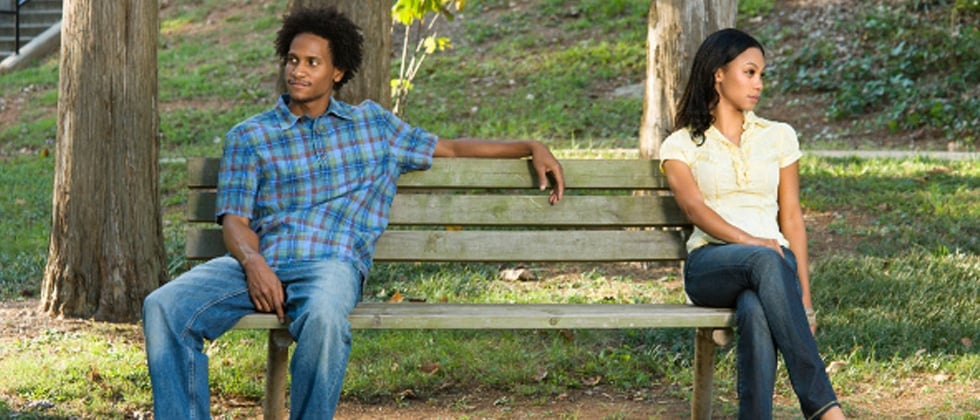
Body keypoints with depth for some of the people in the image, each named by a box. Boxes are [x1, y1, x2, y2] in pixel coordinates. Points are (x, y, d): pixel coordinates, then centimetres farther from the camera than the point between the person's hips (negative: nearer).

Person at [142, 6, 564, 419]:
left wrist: (532, 147, 21)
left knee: (324, 317, -40)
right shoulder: (248, 136, 17)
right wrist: (253, 262, -15)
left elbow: (449, 148, 30)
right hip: (260, 262, 1)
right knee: (164, 307, -27)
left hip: (331, 262, -1)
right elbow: (235, 220, 8)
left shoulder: (372, 123, 22)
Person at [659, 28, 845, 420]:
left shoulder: (779, 137, 20)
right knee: (765, 260, -38)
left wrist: (804, 295, 1)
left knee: (755, 312, -38)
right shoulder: (681, 145, 12)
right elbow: (694, 207, -6)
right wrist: (749, 241, -25)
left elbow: (791, 217, 14)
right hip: (710, 263, -2)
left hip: (775, 260, 2)